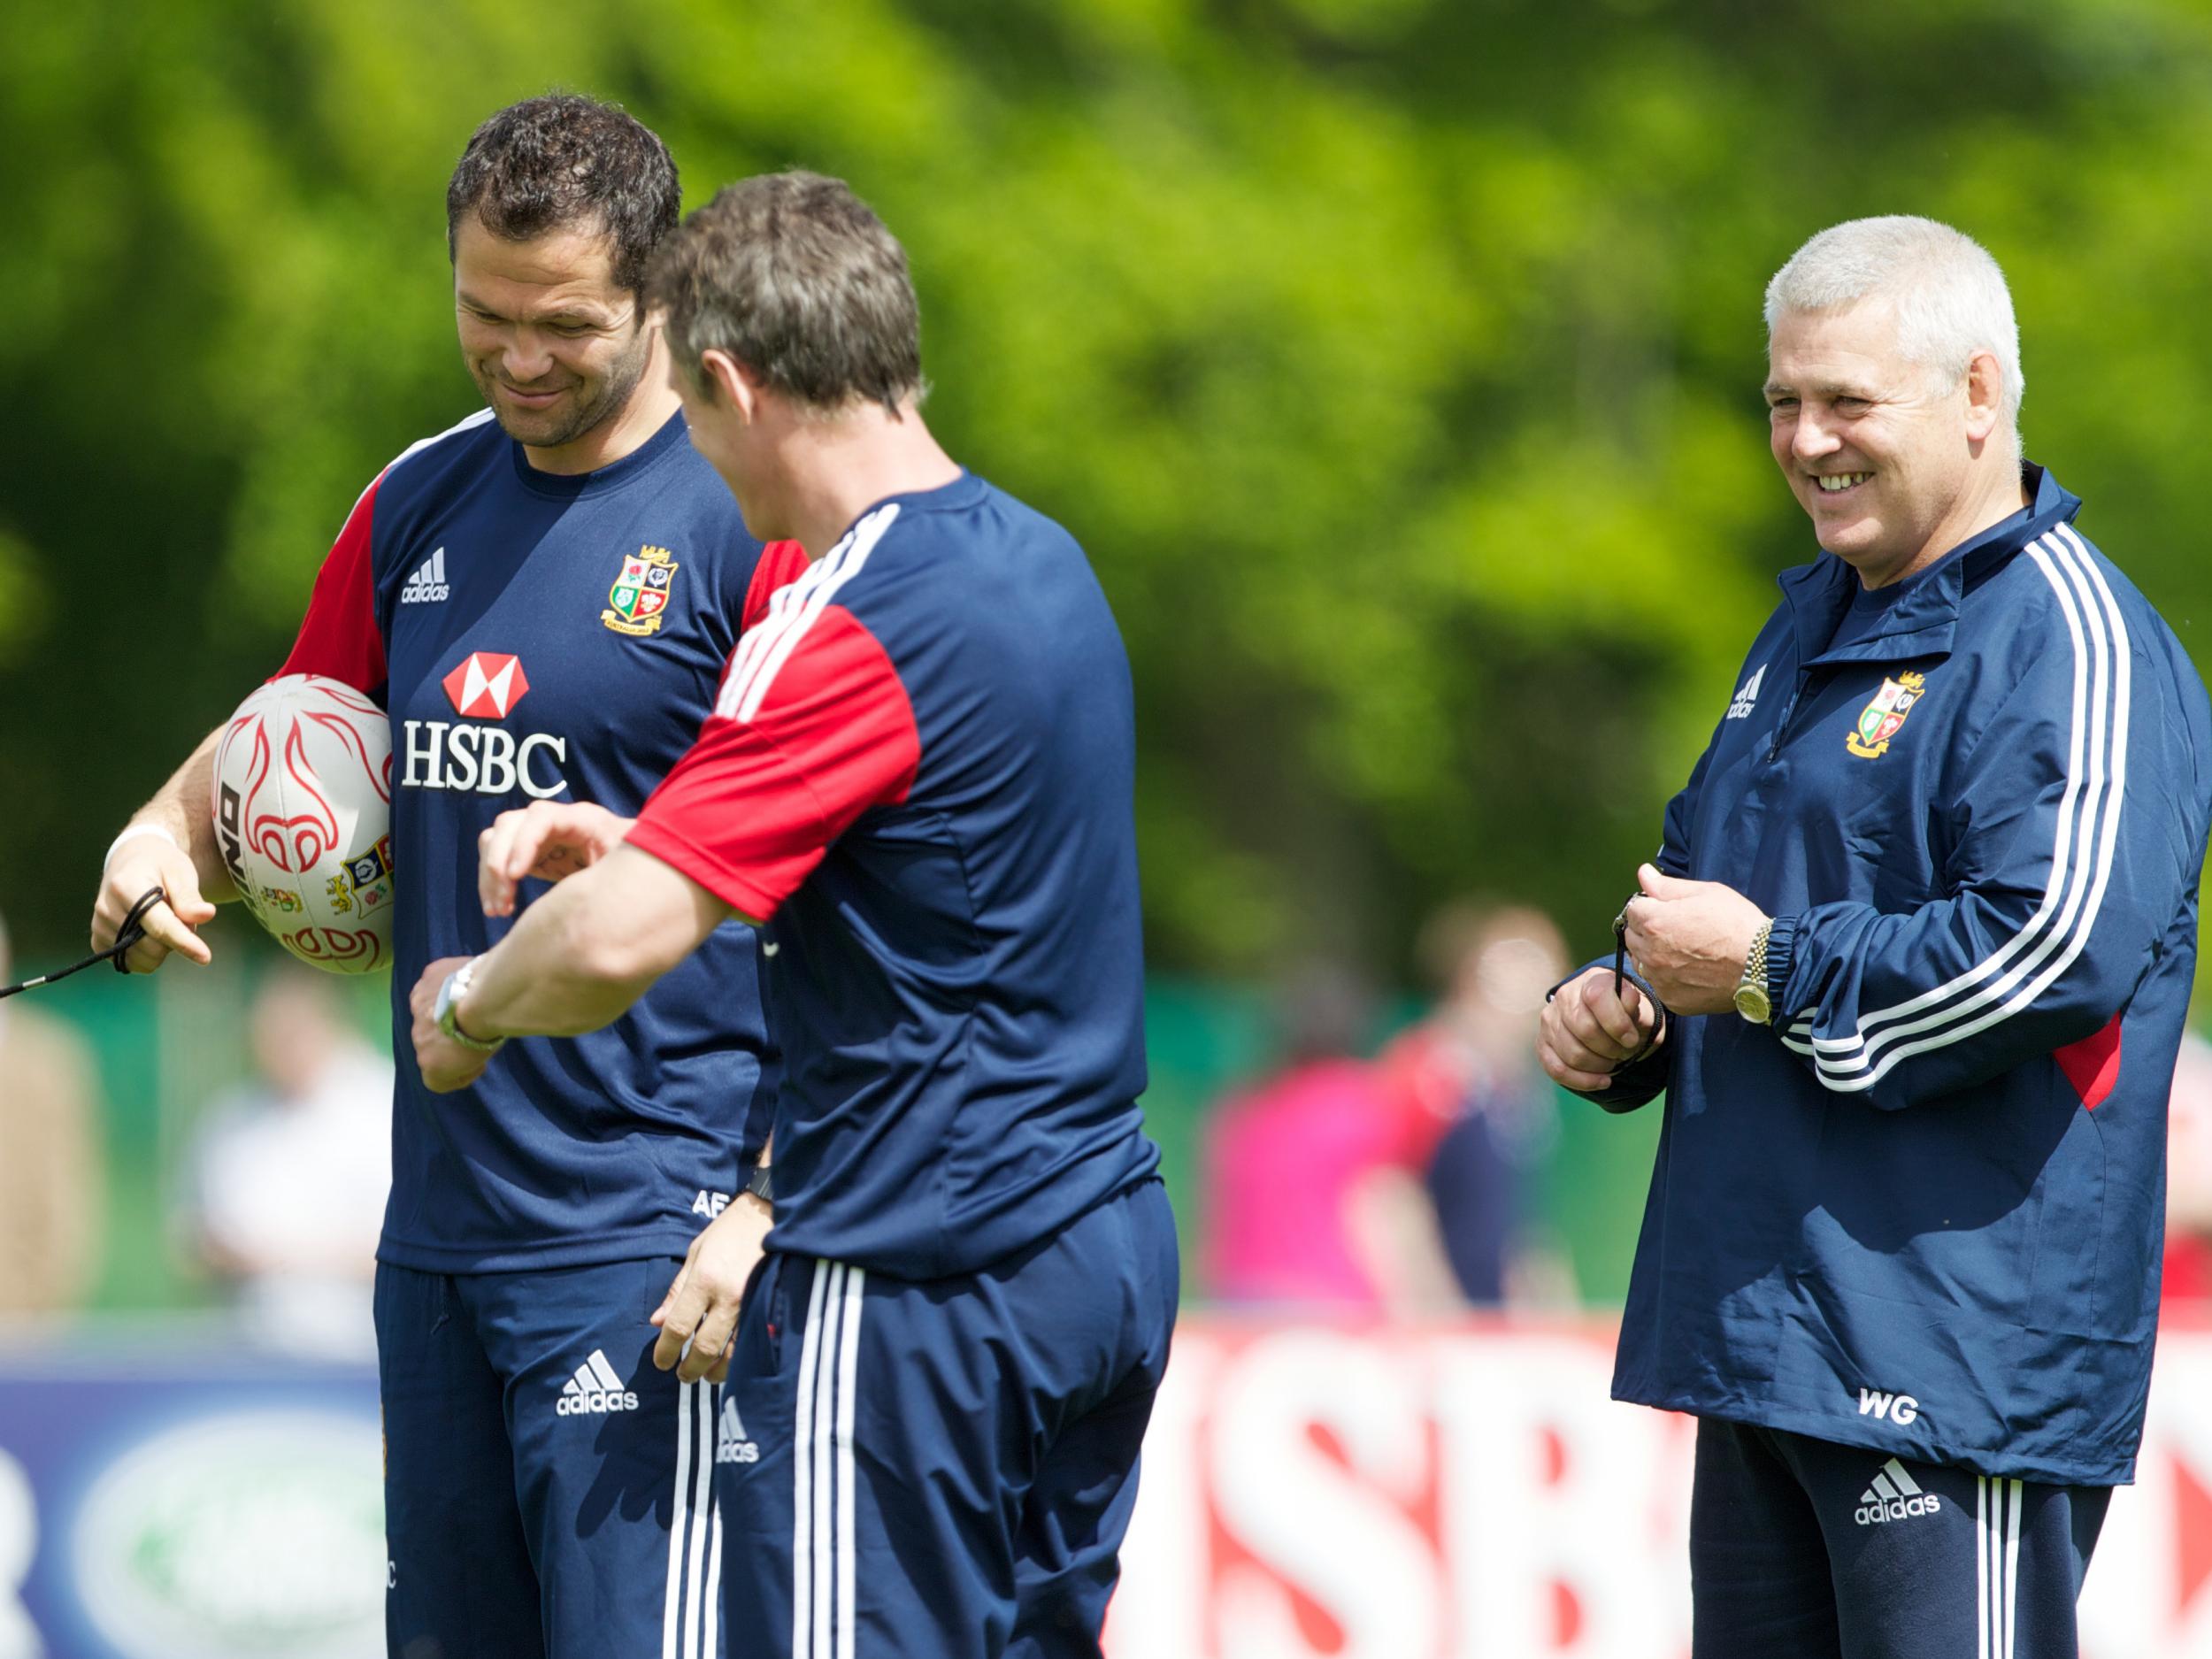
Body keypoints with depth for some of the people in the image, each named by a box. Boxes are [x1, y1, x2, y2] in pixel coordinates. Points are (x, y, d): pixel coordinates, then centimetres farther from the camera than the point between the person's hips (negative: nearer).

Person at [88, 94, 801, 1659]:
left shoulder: (755, 521, -8)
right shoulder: (420, 506, 13)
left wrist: (767, 1207, -18)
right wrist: (171, 837, 3)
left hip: (642, 1230, -7)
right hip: (440, 1221, 7)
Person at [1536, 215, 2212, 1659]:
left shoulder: (2070, 647, -11)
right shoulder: (1818, 625, 20)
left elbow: (2057, 949, -25)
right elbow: (1708, 874, 34)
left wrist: (1765, 973, -15)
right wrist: (1623, 1013, 11)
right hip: (1767, 1321, 10)